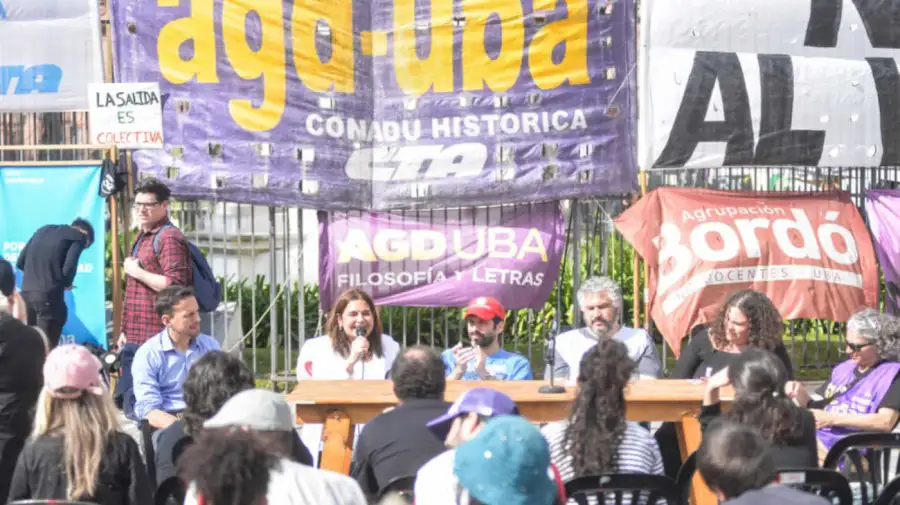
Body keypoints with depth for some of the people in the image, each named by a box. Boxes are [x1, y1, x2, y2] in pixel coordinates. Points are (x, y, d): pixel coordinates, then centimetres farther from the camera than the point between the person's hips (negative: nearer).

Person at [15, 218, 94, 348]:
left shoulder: (44, 230, 22)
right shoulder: (79, 237, 4)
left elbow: (20, 263, 17)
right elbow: (68, 268, -10)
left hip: (26, 293, 6)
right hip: (49, 296, -6)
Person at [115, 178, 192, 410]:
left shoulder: (169, 238, -10)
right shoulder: (143, 237, 20)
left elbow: (175, 286, -22)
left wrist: (137, 272, -15)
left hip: (155, 339, -10)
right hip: (135, 338, 10)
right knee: (124, 399, 11)